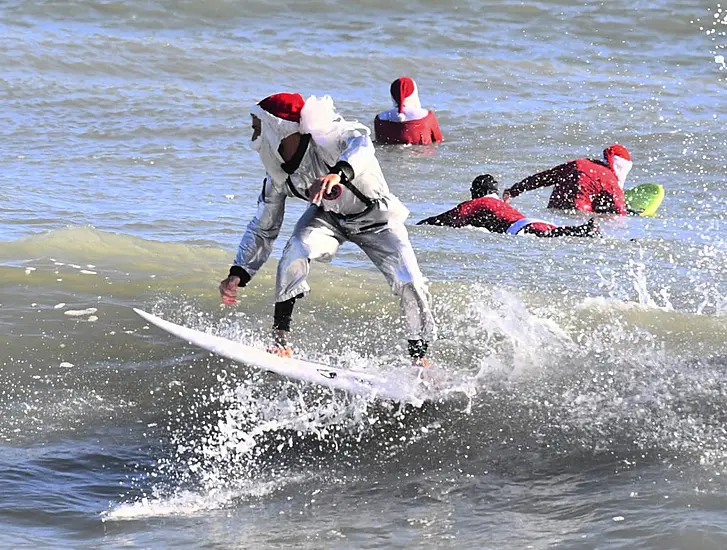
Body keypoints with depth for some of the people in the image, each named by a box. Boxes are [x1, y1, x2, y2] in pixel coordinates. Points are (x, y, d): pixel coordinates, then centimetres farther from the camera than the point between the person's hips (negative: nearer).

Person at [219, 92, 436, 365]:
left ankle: (419, 355, 3)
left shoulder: (324, 137, -31)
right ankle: (280, 338, -24)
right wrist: (238, 274, -13)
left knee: (409, 283, -18)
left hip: (376, 215, -4)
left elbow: (360, 142, -53)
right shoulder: (277, 174, -12)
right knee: (297, 250, -28)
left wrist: (338, 173, -73)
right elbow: (262, 229, -2)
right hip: (328, 217, 4)